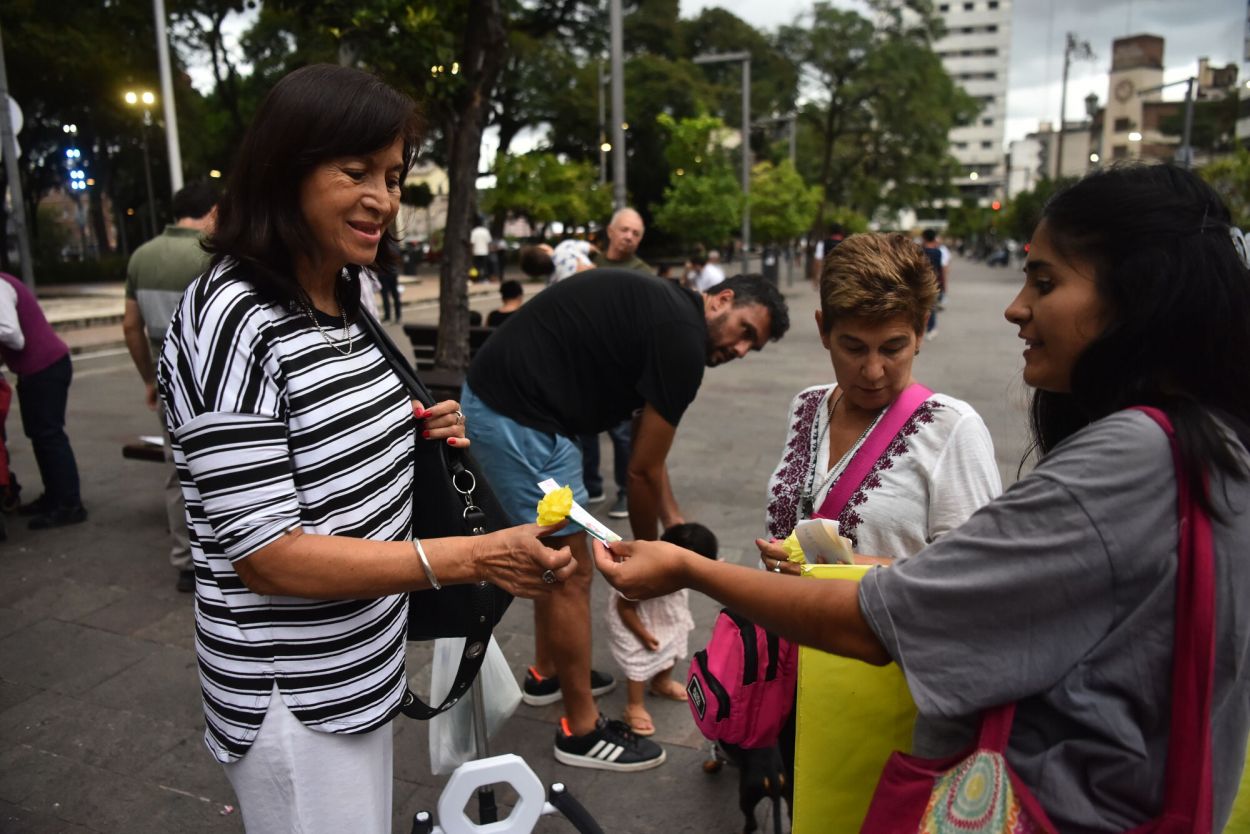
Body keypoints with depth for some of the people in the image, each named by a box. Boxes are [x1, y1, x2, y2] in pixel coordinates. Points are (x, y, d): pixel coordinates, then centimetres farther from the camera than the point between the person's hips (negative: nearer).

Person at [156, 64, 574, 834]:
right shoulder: (233, 320, -22)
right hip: (296, 698, -8)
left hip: (363, 666, 8)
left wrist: (414, 433, -4)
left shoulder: (344, 300, 4)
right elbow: (264, 553, -24)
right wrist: (472, 557, -32)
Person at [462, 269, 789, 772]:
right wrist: (647, 552, 7)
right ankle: (582, 733, 16)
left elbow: (645, 456, 18)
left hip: (491, 399, 11)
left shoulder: (663, 311, 14)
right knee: (571, 573, 1)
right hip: (518, 419, -11)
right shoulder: (683, 340, -16)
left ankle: (547, 674, 42)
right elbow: (643, 470, -8)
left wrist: (675, 523, 17)